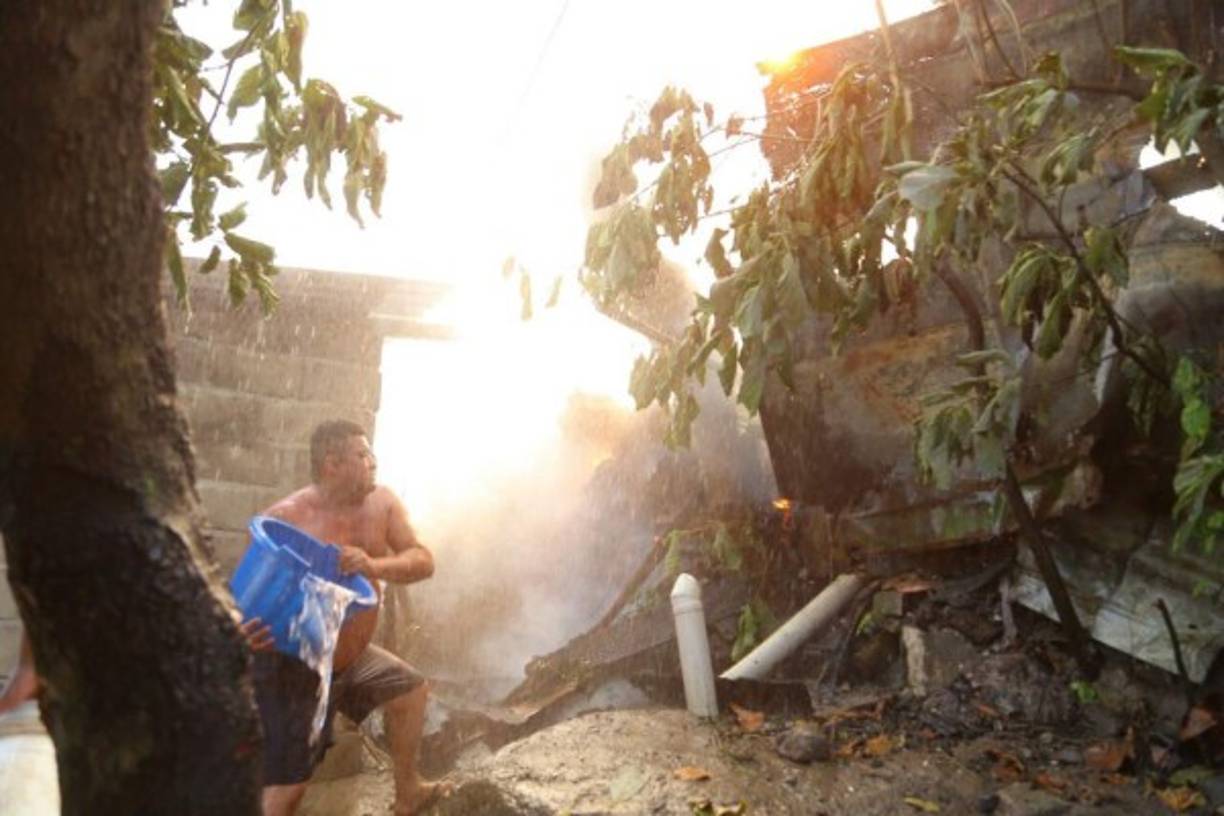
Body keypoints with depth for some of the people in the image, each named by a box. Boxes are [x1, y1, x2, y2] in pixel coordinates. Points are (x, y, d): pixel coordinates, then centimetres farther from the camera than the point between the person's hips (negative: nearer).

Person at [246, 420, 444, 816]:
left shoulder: (382, 503, -7)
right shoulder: (283, 520, -23)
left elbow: (423, 561, -12)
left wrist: (374, 565, -33)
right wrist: (244, 628, -41)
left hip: (353, 656, 7)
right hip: (295, 667, -7)